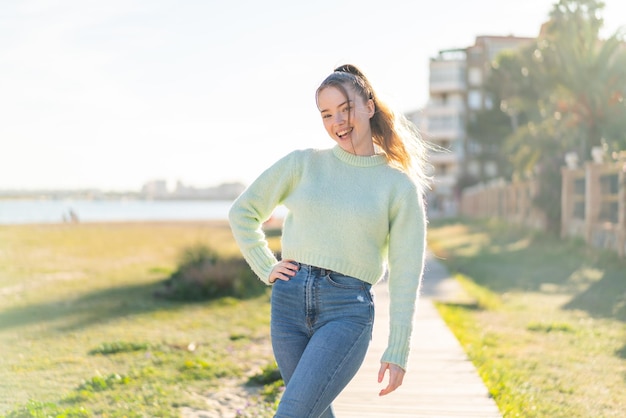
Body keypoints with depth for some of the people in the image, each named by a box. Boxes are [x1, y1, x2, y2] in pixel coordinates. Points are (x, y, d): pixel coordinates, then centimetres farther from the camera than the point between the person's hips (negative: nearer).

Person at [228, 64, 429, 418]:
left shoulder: (400, 186, 1)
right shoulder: (303, 163, 6)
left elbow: (405, 276, 0)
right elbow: (243, 211, 15)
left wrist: (397, 352, -3)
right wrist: (266, 268, 5)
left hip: (349, 309, -3)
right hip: (289, 300, 3)